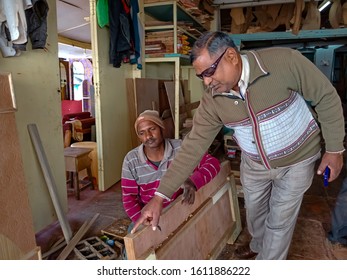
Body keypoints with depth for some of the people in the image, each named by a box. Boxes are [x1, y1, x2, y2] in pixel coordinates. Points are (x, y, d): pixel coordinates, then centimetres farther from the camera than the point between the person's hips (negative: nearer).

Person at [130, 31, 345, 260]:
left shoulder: (284, 61, -30)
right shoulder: (211, 101, -19)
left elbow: (326, 97, -16)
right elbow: (193, 147, -17)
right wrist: (160, 196, -20)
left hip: (296, 159, -3)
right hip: (254, 163, 4)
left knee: (280, 220, 10)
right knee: (254, 210, 23)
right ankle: (258, 246, 57)